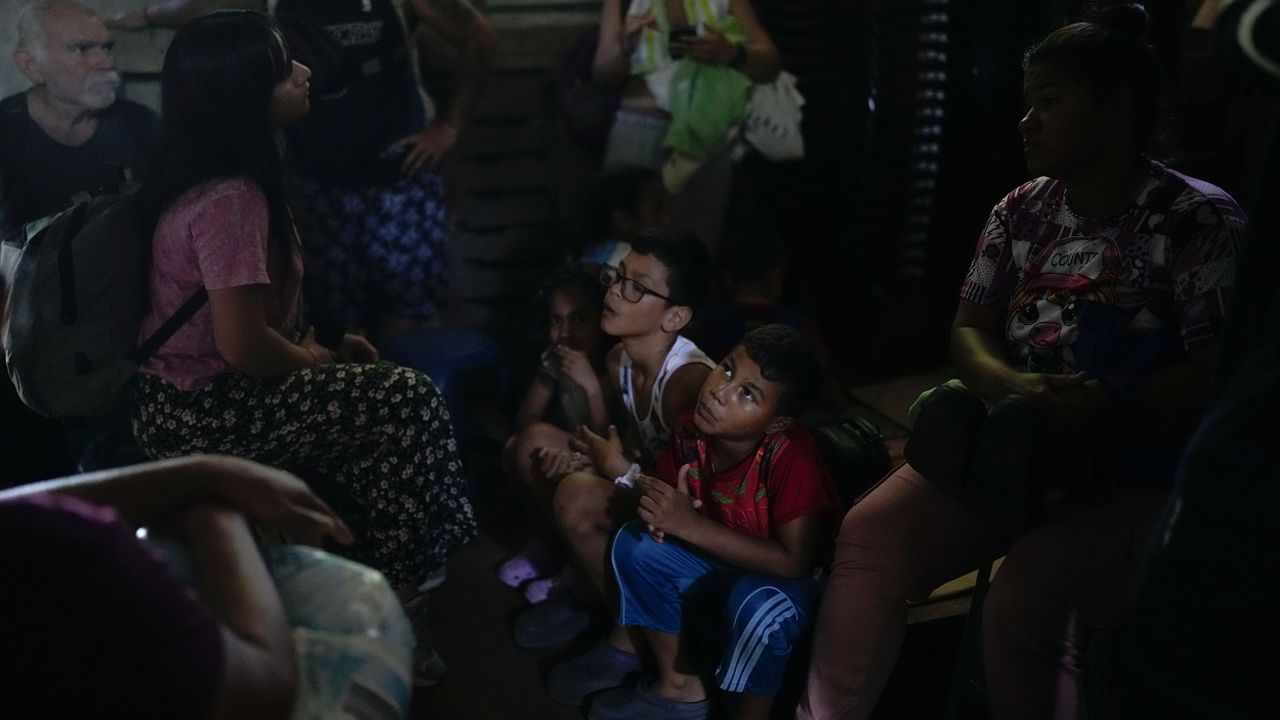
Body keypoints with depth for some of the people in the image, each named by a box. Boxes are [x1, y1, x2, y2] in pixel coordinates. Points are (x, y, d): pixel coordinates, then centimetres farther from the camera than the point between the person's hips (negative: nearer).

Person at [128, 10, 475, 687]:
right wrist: (318, 361, -9)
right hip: (199, 414, -10)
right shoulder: (229, 199, -25)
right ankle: (391, 596, 1)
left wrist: (320, 347, 5)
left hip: (196, 390, 10)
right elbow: (243, 344, -27)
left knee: (382, 393, 10)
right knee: (408, 402, -12)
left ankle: (372, 575, 14)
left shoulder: (215, 176, 5)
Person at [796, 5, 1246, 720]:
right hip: (1013, 450, 6)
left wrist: (1090, 414, -28)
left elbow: (1214, 374, -16)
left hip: (1137, 478, -5)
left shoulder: (1203, 220, -8)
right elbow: (969, 329, 7)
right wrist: (1010, 386, -15)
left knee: (1024, 597, -31)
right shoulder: (1022, 211, 10)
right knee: (870, 533, -14)